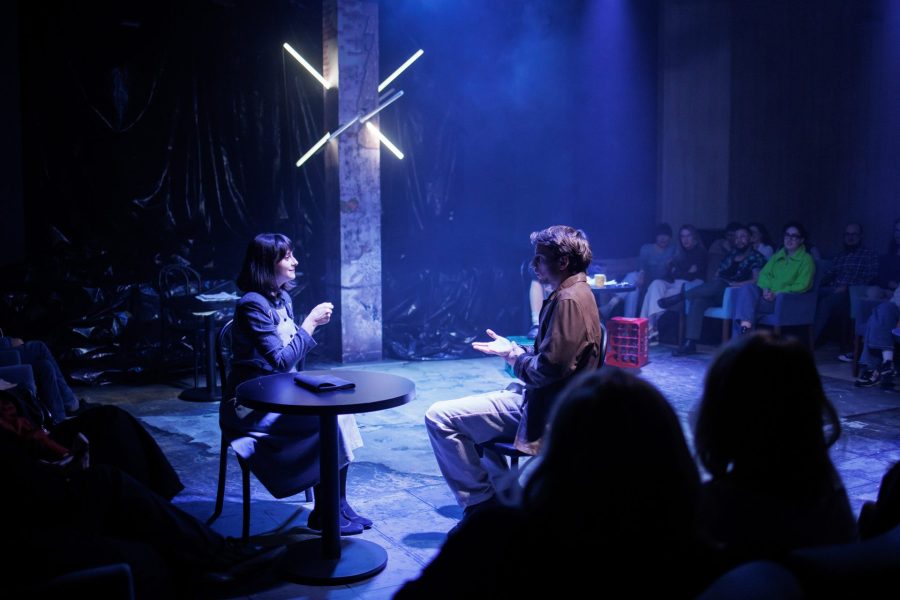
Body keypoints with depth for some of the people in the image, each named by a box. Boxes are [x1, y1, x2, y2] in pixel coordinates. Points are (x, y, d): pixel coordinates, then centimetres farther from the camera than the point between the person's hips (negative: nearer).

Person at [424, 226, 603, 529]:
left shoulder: (569, 301, -21)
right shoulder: (576, 294, 13)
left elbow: (546, 370, -25)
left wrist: (512, 354, -7)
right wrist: (514, 350, 6)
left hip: (546, 413, -11)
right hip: (543, 402, 11)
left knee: (439, 418, -16)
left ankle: (481, 502, -5)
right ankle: (501, 494, 27)